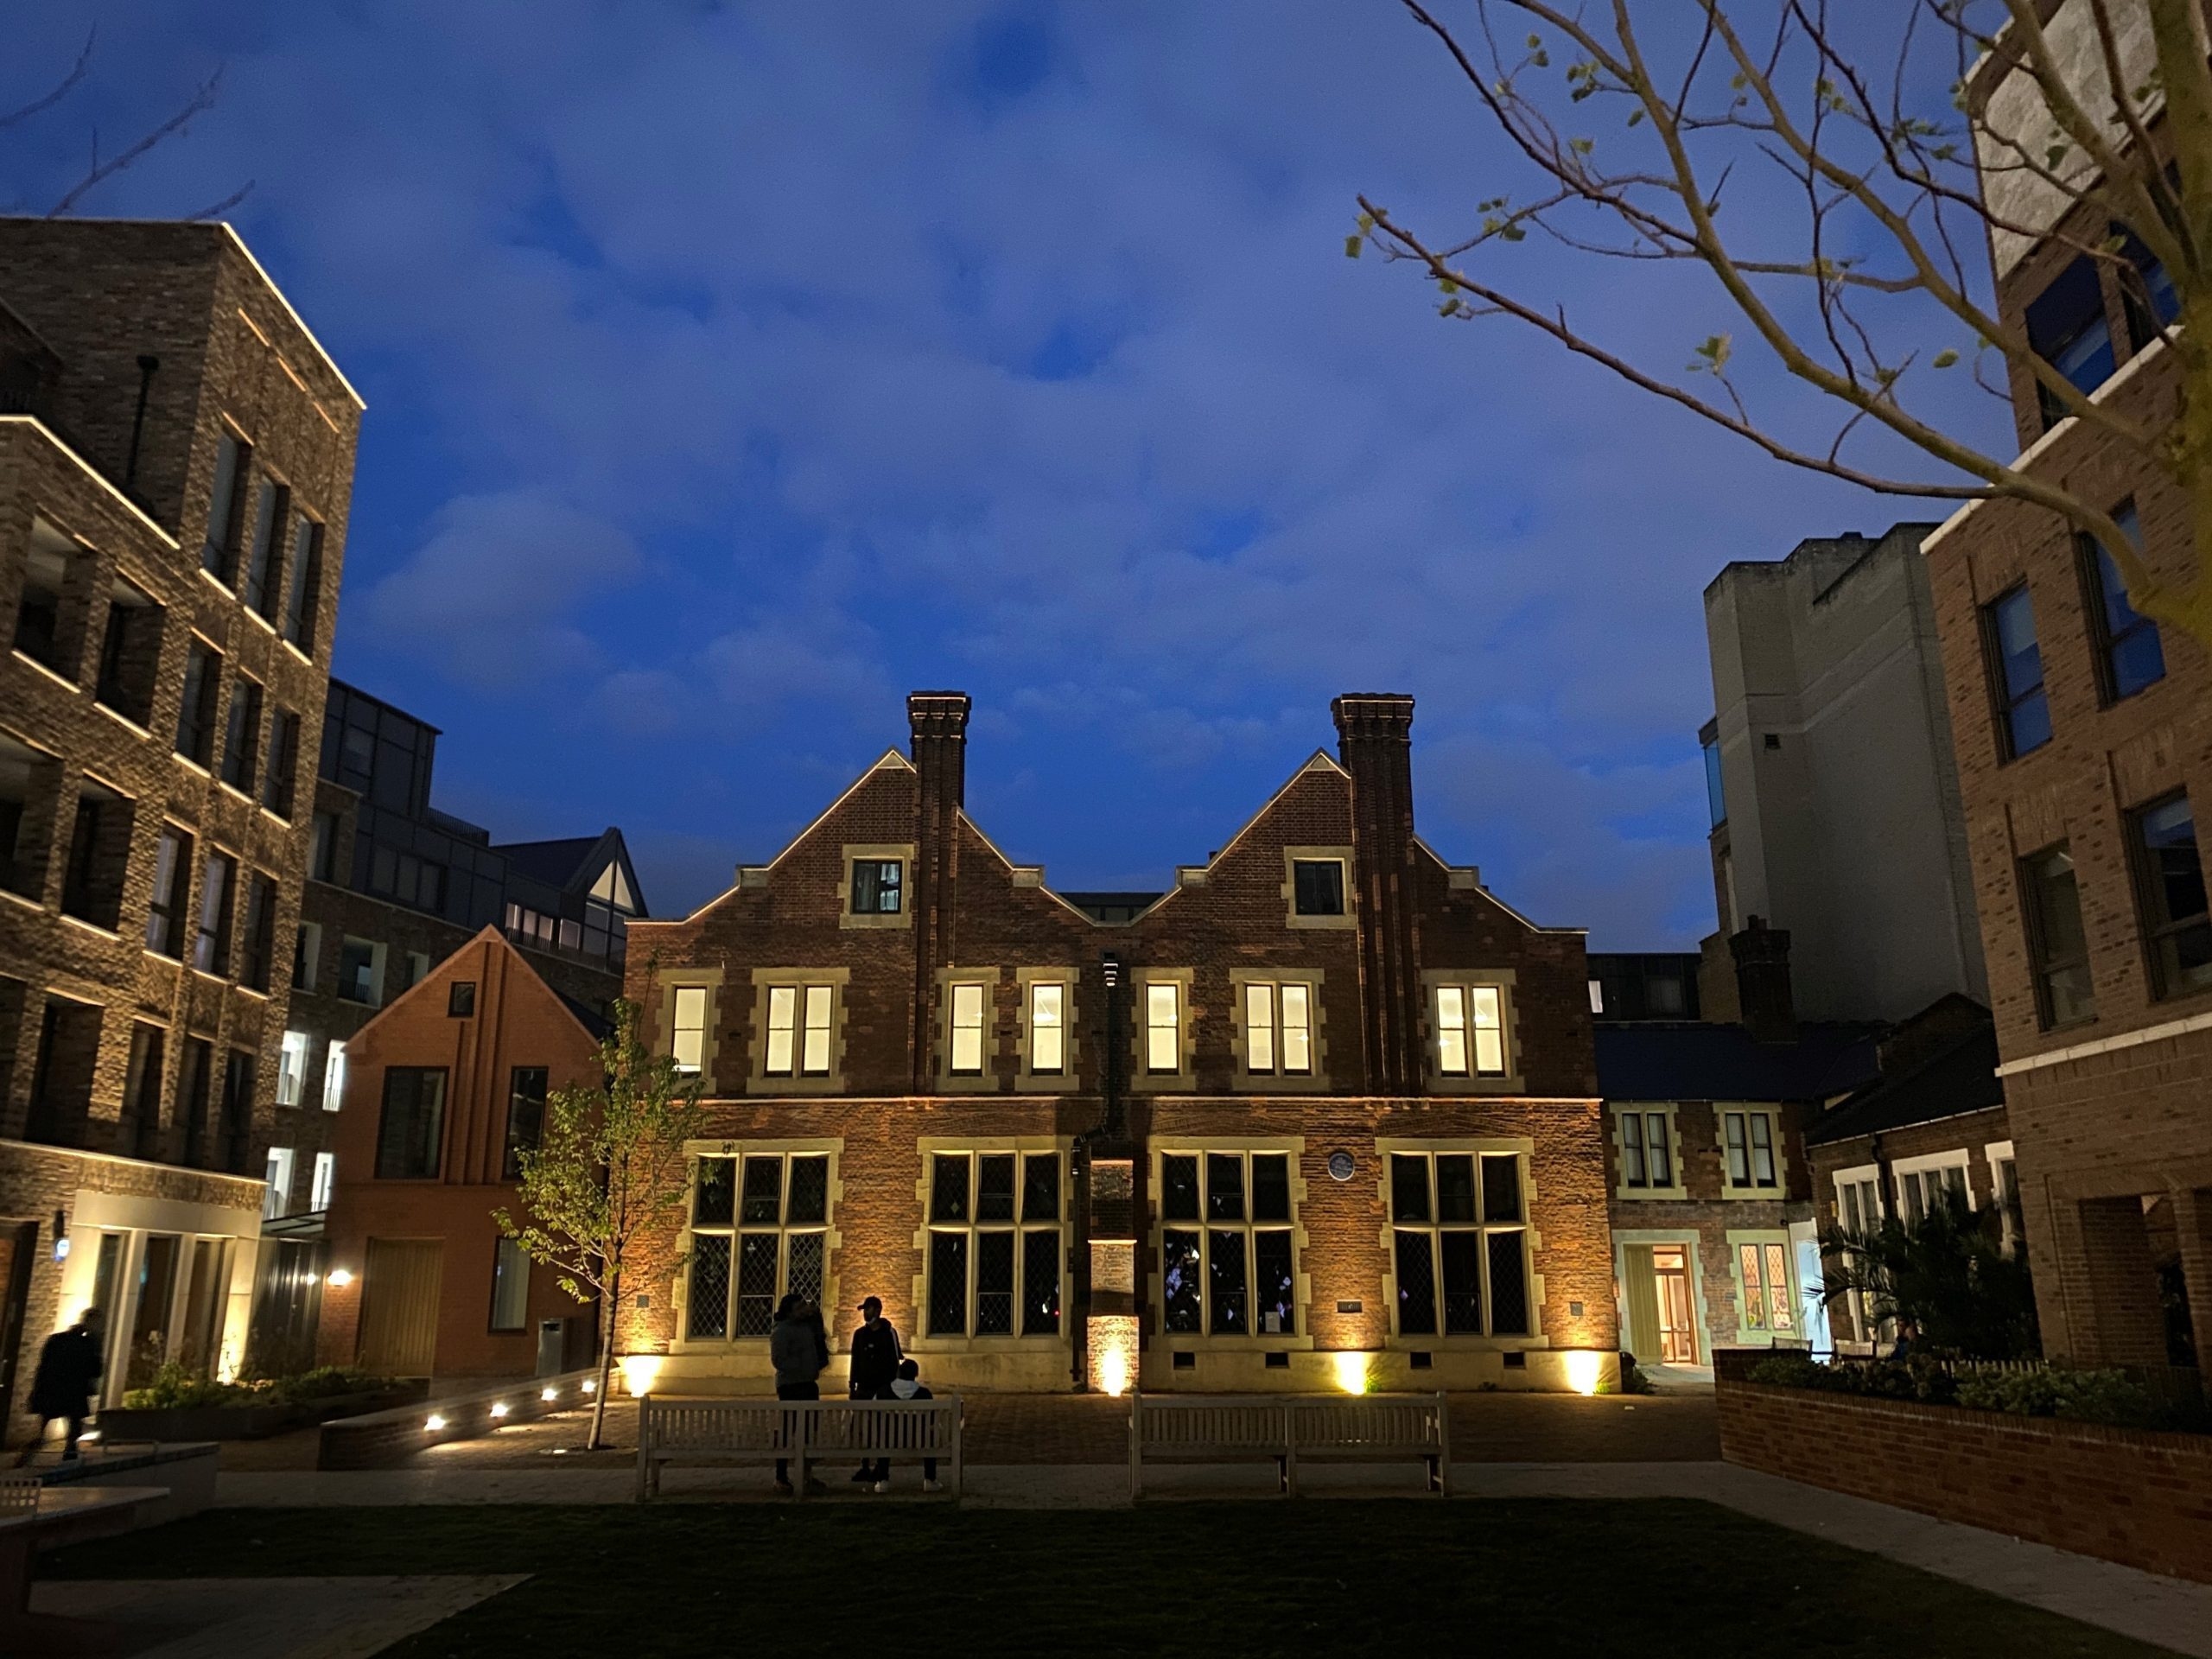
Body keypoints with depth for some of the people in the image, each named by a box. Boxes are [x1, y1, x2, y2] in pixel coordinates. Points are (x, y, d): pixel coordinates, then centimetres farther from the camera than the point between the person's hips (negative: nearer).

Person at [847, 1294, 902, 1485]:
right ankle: (865, 1467, 11)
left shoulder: (889, 1333, -3)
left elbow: (896, 1361, -3)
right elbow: (855, 1361, 13)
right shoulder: (860, 1334, 9)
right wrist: (852, 1385, 7)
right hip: (864, 1388, 4)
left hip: (883, 1389, -4)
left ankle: (883, 1469, 4)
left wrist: (892, 1386, -8)